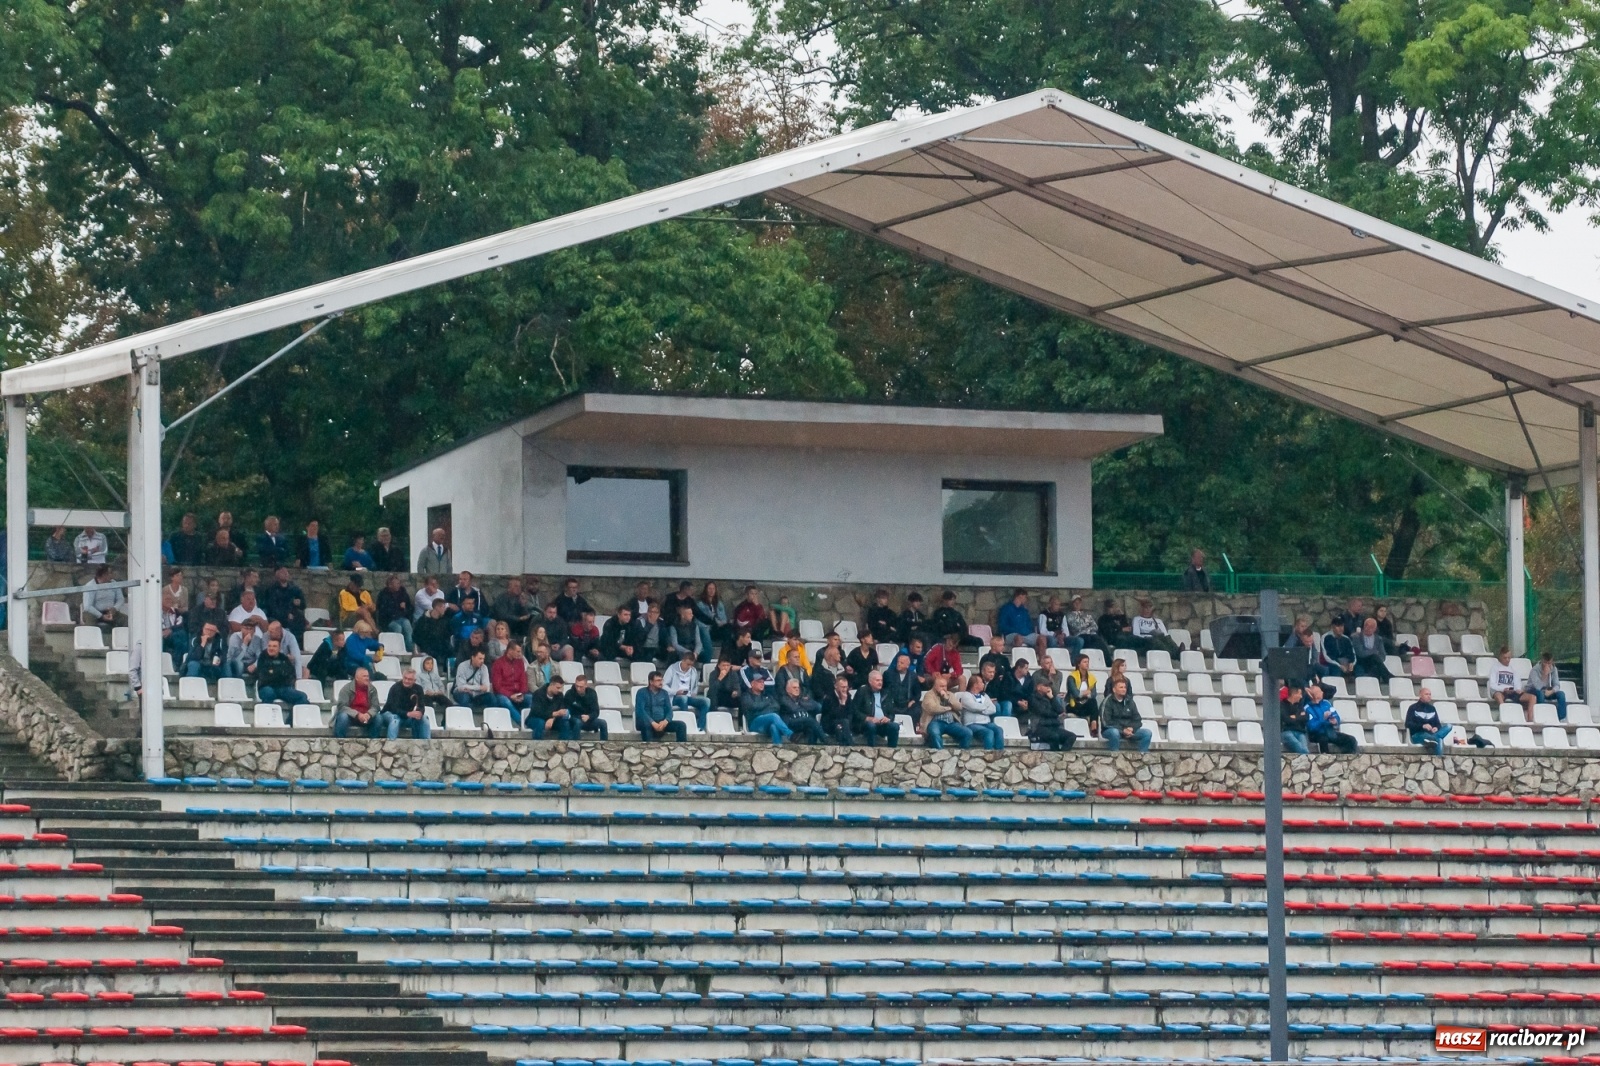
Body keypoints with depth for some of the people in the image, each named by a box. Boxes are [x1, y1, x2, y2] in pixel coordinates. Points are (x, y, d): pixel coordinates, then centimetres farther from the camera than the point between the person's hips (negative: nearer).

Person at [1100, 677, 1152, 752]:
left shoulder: (1129, 702, 10)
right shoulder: (1108, 702, -6)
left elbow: (1138, 721, 11)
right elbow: (1106, 722, -13)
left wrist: (1132, 729, -12)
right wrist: (1122, 730, -20)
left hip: (1129, 730, 5)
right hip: (1112, 729, -5)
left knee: (1147, 733, -15)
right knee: (1114, 733, -40)